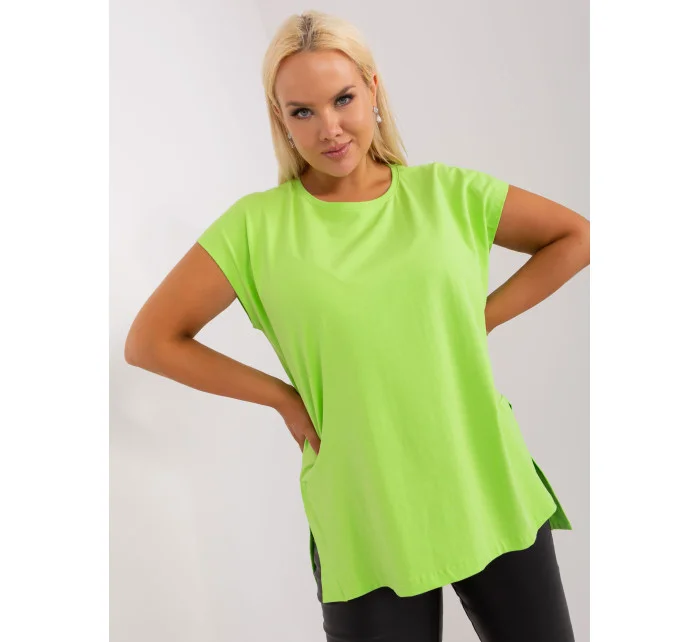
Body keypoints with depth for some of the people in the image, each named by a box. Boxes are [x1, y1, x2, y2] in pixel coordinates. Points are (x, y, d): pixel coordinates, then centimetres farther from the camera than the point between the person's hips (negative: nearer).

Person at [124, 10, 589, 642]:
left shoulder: (446, 191, -1)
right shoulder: (257, 226, -5)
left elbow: (577, 237, 8)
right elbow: (149, 341, -2)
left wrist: (485, 316, -2)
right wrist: (284, 398, -6)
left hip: (494, 494, 2)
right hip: (366, 521, -1)